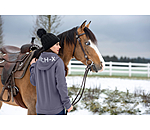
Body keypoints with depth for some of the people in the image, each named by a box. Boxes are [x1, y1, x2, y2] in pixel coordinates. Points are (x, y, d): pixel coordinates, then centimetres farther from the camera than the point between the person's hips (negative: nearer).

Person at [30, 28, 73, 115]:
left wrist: (32, 66, 24)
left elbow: (34, 82, 11)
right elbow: (61, 85, -17)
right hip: (56, 108, -5)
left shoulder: (38, 62, 1)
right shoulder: (58, 62, -14)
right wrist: (67, 104, -9)